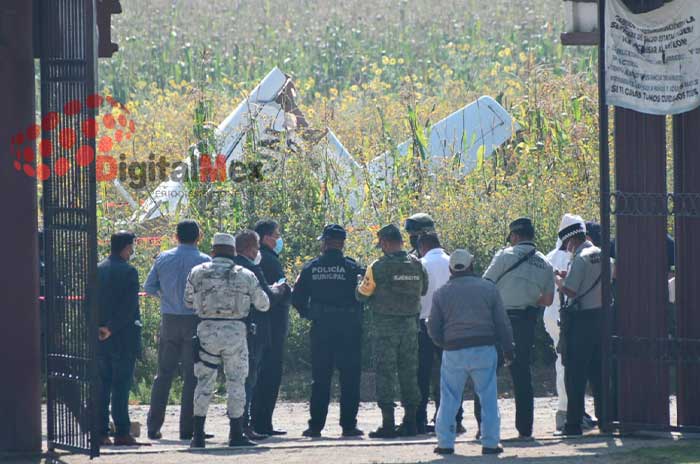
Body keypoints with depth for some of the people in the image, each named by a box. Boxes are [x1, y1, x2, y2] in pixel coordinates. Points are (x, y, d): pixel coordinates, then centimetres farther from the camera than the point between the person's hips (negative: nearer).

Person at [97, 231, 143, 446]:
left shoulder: (97, 270, 8)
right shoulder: (128, 271, -11)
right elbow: (129, 307, -17)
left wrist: (98, 328, 5)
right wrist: (112, 328, -13)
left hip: (100, 340, 6)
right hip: (123, 338, -6)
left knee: (101, 386, 9)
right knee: (121, 386, -3)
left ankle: (101, 432, 8)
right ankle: (122, 433, -4)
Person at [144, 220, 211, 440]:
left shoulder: (163, 258, 4)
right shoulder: (204, 261, -7)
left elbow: (149, 286, 8)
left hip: (169, 320, 3)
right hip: (195, 321, -3)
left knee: (164, 373, 9)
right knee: (192, 376, 2)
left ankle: (153, 427, 6)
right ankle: (187, 428, 0)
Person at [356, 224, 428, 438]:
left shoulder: (378, 267, -12)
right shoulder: (417, 265, 2)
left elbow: (362, 295, -2)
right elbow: (423, 290, 14)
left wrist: (362, 284, 19)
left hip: (386, 326, -4)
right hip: (410, 324, 4)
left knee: (385, 374, 0)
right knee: (409, 372, 11)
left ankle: (388, 423, -5)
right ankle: (410, 422, 12)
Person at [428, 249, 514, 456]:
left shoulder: (441, 293, 4)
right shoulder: (488, 288, 3)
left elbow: (433, 329, 6)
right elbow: (502, 324, 4)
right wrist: (508, 349, 13)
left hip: (453, 352, 1)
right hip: (484, 349, 0)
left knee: (449, 399, 8)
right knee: (488, 398, 4)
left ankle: (445, 443, 6)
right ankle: (490, 443, 1)